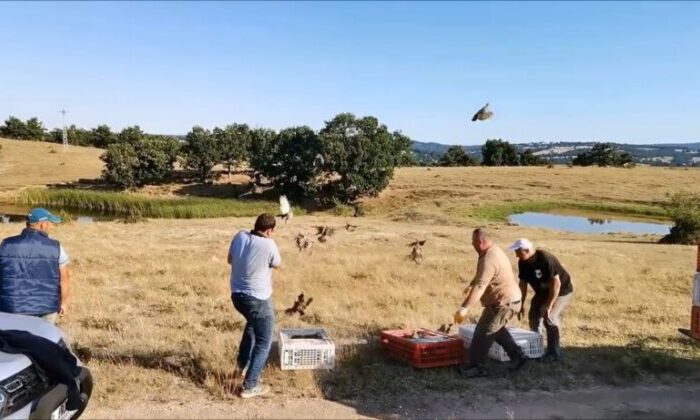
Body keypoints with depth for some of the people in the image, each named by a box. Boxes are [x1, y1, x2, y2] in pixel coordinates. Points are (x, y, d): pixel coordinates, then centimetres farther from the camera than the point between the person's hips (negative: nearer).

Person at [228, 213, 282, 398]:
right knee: (263, 343, 8)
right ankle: (250, 386, 8)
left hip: (237, 295, 7)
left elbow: (230, 260, 11)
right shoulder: (269, 245, -21)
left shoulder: (240, 236, -4)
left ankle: (242, 362, 44)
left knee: (252, 323, 36)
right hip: (258, 299, -7)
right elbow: (278, 264, 0)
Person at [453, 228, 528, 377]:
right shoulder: (495, 251, 7)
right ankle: (518, 355, 31)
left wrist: (464, 308, -39)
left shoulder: (489, 260, -27)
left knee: (483, 333, -2)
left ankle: (476, 366, 7)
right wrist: (470, 286, 33)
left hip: (503, 303, -11)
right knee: (496, 329, 27)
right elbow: (480, 276, 24)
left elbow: (480, 286, -36)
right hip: (511, 299, 11)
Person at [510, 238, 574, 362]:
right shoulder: (522, 263, -11)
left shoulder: (546, 259, -34)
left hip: (561, 291, -8)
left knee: (549, 318, -20)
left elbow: (556, 284, -32)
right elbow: (523, 283, 0)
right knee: (533, 317, 7)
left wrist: (548, 306, -30)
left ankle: (554, 352, -7)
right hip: (542, 292, 8)